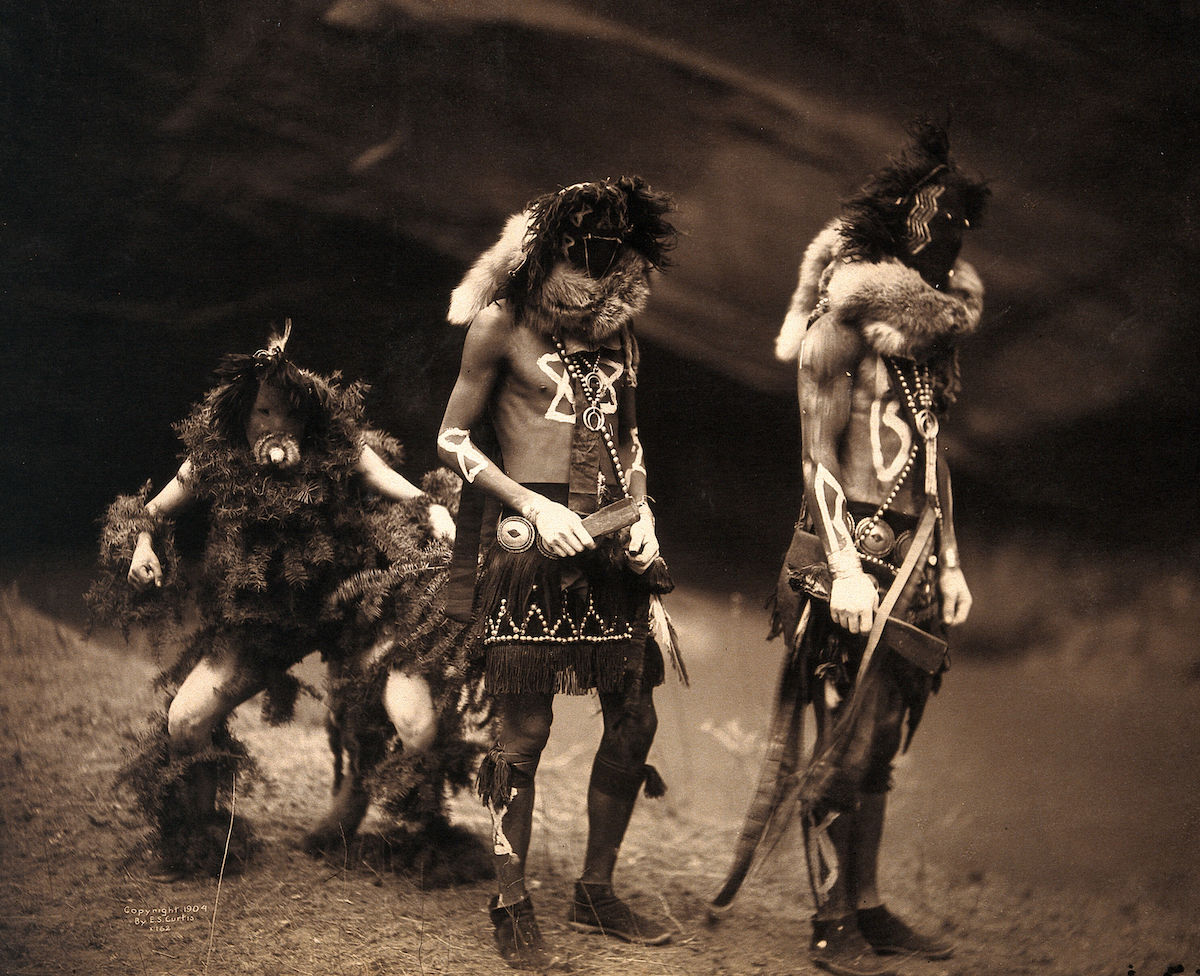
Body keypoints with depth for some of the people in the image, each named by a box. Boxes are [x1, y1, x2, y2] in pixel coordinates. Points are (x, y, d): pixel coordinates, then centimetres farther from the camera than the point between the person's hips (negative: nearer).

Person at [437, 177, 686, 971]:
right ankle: (513, 911, 5)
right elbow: (454, 439, -1)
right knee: (525, 730, -5)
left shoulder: (617, 329, 12)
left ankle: (597, 893, 20)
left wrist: (641, 508, 7)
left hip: (609, 542, 6)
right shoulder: (502, 323, -3)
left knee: (635, 718, 7)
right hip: (532, 542, -6)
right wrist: (533, 506, -12)